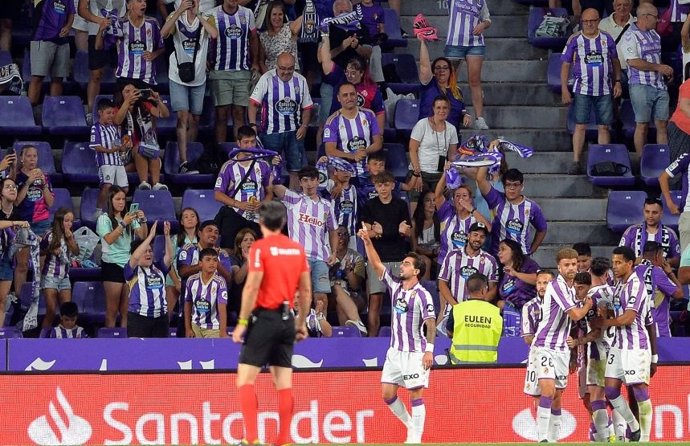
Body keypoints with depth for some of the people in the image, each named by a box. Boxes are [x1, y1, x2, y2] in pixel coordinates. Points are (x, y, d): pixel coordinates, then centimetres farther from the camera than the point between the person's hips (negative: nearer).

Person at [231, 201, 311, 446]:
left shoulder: (260, 248, -8)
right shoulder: (297, 249, 7)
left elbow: (252, 287, -14)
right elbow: (306, 290, 11)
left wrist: (242, 322, -9)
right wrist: (301, 322, 20)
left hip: (265, 317, -6)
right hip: (287, 319, 6)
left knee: (245, 379, -3)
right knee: (284, 383, 9)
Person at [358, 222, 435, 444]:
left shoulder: (422, 295, -11)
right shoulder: (395, 285, 7)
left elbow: (430, 323, -15)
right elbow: (376, 264, 5)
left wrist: (429, 350, -22)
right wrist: (367, 241, -6)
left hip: (415, 352, -7)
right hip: (395, 350, 7)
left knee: (415, 394, -4)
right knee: (387, 393, 5)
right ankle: (411, 425, 21)